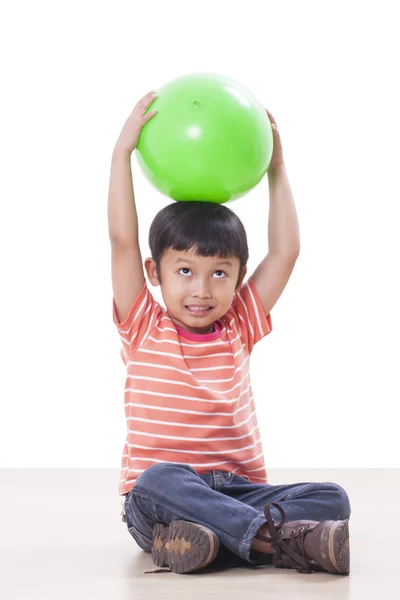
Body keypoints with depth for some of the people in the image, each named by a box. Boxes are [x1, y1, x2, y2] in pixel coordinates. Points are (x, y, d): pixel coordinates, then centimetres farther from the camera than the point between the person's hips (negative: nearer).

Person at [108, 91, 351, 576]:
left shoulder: (238, 328, 12)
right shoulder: (144, 330, 3)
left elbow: (285, 251, 13)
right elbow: (122, 240, -6)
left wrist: (276, 169, 15)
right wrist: (123, 150, -4)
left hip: (239, 491, 4)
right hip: (154, 502, -3)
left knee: (331, 498, -20)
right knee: (160, 481, -38)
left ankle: (201, 537, -40)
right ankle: (283, 538, -44)